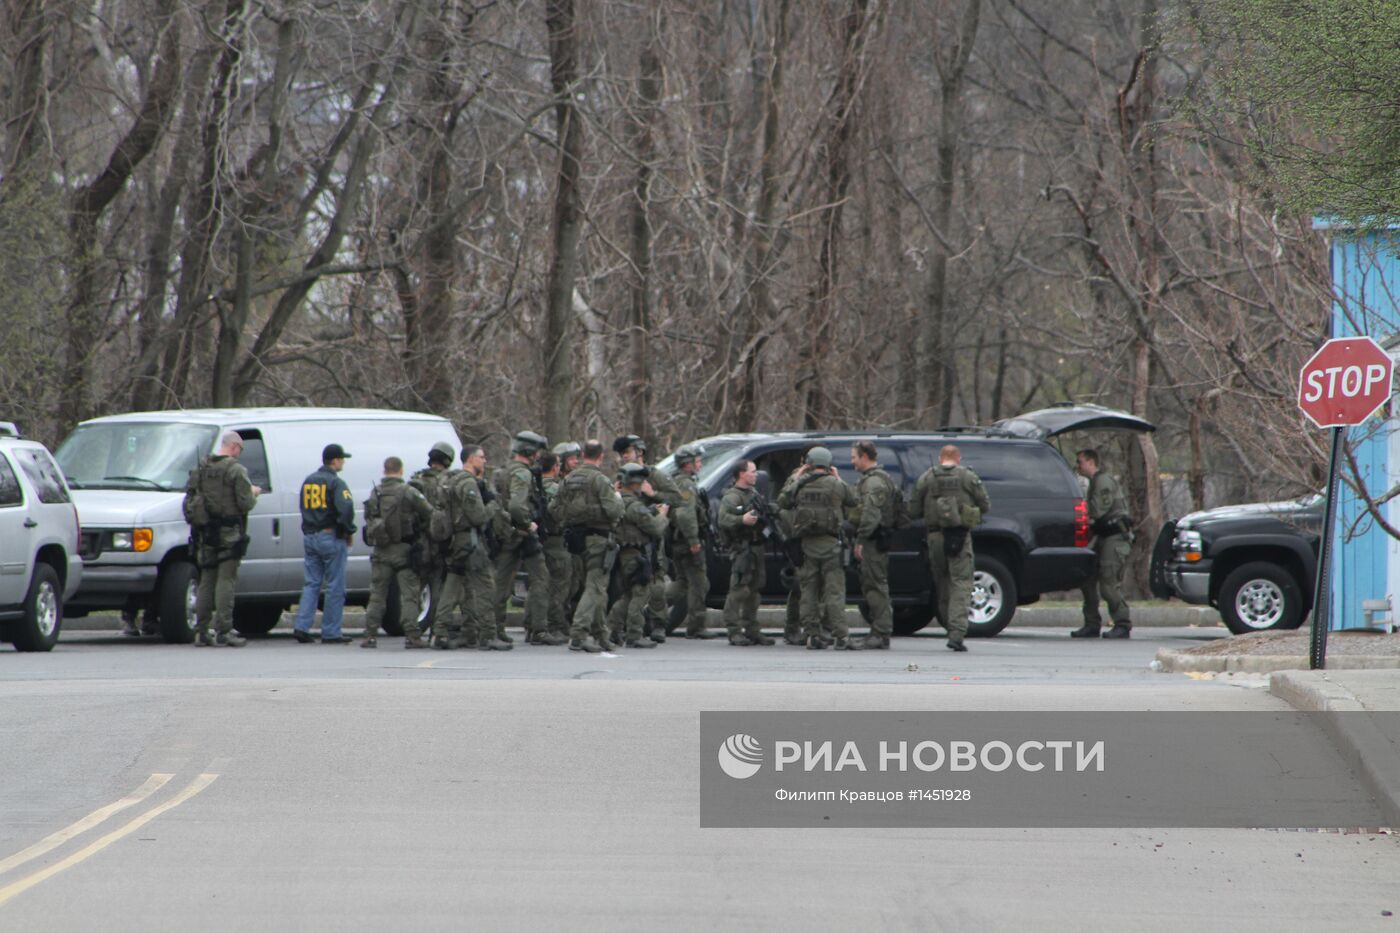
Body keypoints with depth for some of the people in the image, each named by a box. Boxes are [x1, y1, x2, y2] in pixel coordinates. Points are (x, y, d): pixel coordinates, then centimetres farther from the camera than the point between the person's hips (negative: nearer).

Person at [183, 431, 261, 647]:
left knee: (206, 582, 12)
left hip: (205, 535, 6)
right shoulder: (236, 470, -11)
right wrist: (253, 494, 6)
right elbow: (245, 504, -14)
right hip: (229, 535, -6)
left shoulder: (200, 469, 9)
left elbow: (189, 499, 12)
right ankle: (223, 632, -8)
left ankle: (201, 632, 12)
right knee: (226, 581, -5)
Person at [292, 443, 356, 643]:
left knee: (311, 584, 11)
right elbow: (346, 508, -23)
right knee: (335, 587, 0)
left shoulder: (308, 481, 12)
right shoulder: (335, 483, -12)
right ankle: (331, 632, 1)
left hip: (310, 537, 7)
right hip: (331, 537, -7)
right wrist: (349, 530, -9)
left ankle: (302, 627, 0)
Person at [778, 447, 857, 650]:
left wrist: (794, 477, 20)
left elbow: (782, 502, 14)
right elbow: (852, 501, 11)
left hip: (806, 543, 2)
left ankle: (812, 634, 7)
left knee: (809, 591, 9)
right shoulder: (836, 485, -5)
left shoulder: (799, 484, 1)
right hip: (830, 544, -2)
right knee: (834, 591, -2)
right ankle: (840, 635, -8)